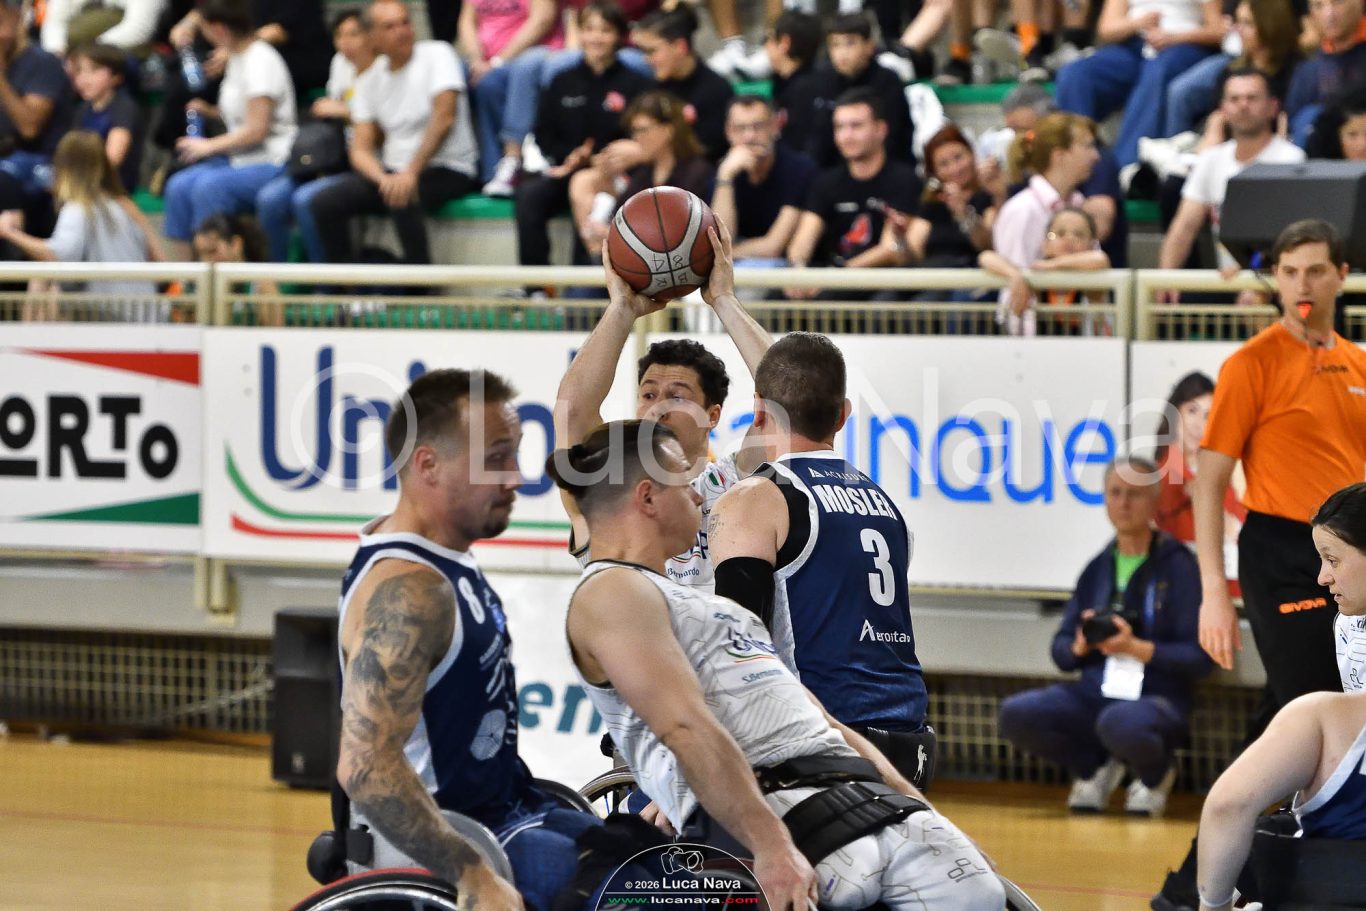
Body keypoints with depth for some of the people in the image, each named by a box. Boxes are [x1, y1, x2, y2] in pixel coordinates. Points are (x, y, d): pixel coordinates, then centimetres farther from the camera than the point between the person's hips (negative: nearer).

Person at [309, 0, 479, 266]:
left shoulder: (437, 55, -6)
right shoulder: (369, 82, 9)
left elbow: (444, 117, -18)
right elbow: (361, 149, 5)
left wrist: (411, 172, -26)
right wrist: (384, 179, -18)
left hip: (447, 170, -6)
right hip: (394, 172, 6)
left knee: (402, 197, -37)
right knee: (325, 202, -14)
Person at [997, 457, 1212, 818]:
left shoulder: (1177, 565, -5)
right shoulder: (1099, 568, 12)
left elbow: (1200, 657, -11)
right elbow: (1061, 651, 13)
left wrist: (1138, 648, -22)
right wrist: (1079, 647, -10)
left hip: (1155, 697, -5)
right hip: (1093, 692, 5)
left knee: (1121, 723, -41)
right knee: (1016, 714, -22)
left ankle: (1156, 772, -2)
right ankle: (1094, 766, 7)